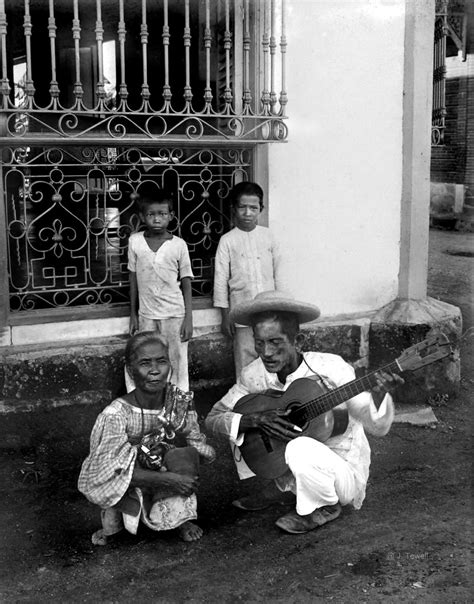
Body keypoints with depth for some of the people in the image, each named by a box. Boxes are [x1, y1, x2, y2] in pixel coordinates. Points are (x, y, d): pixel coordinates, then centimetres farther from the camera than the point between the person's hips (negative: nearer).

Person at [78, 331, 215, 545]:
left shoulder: (180, 402, -14)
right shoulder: (116, 414, -26)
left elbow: (197, 444, -3)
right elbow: (109, 470, -26)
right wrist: (168, 479, -31)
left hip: (162, 472, 3)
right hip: (125, 491, -3)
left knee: (186, 456, -26)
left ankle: (181, 519, -3)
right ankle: (114, 515, 0)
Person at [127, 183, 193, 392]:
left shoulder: (179, 245, -6)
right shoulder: (135, 241, 0)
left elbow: (186, 283, -1)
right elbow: (133, 279, 7)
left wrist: (188, 318, -5)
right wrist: (133, 314, 7)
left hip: (174, 314, -2)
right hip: (146, 315, 2)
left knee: (176, 363, 3)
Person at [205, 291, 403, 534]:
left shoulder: (330, 369, -23)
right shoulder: (254, 375, -11)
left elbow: (378, 426, -25)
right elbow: (213, 418, -7)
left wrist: (379, 393, -48)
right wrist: (255, 419, -26)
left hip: (344, 471, -5)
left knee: (300, 448, -36)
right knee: (242, 423, -4)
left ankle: (326, 507, -4)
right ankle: (281, 488, 12)